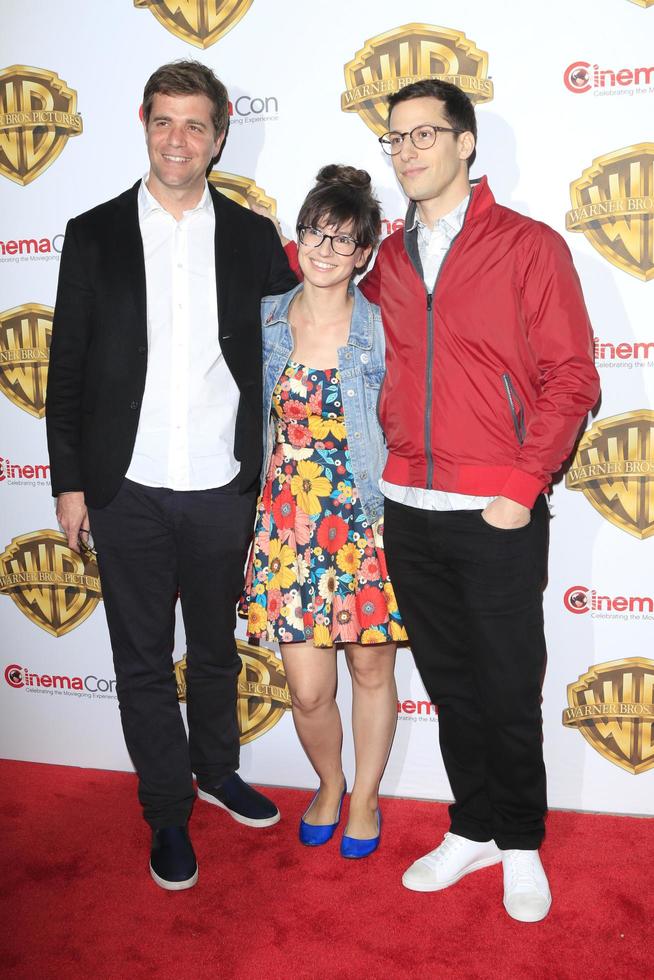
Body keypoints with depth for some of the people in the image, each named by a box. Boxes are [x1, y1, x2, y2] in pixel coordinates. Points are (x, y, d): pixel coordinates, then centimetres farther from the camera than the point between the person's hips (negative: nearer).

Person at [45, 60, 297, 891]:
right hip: (128, 491, 0)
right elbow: (68, 367, 2)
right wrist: (68, 481, -1)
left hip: (222, 489, 1)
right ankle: (168, 812, 29)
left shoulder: (252, 238, 3)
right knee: (143, 660, 10)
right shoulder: (95, 235, 1)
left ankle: (216, 769, 42)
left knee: (216, 648, 18)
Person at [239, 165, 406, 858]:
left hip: (368, 521, -1)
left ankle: (365, 798, 37)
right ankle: (329, 785, 35)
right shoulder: (265, 322, 3)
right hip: (291, 523, 2)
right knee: (308, 691, 4)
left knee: (371, 671, 12)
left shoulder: (382, 329, -4)